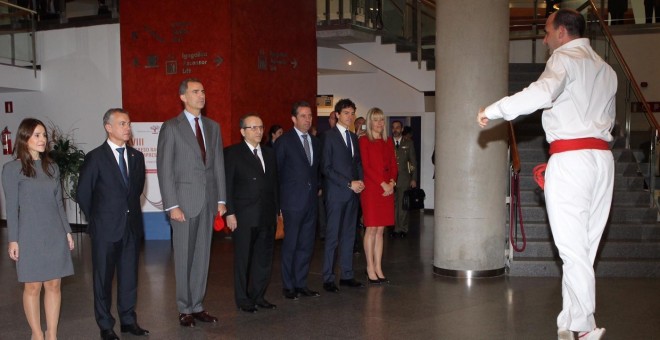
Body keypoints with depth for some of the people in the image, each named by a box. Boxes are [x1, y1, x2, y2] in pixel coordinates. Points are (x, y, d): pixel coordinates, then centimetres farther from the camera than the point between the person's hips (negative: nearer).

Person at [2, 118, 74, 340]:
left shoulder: (52, 167, 9)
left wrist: (67, 231, 10)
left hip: (55, 235, 4)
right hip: (30, 237, -4)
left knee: (54, 285, 6)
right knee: (33, 287, 4)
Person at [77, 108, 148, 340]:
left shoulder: (136, 156, 7)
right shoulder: (95, 157, -7)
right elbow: (83, 194, -2)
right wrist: (97, 219, 5)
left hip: (131, 227, 4)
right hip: (105, 228, -4)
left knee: (129, 276, 11)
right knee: (103, 277, 6)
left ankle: (128, 320, 24)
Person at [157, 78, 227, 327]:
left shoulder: (213, 127, 11)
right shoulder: (171, 127, -3)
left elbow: (218, 165, 12)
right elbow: (165, 169, -7)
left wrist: (221, 199, 6)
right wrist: (172, 205, -13)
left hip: (208, 201, 4)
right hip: (184, 201, -4)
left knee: (202, 256, 9)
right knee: (184, 257, 5)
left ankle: (197, 306, 19)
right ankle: (185, 309, 16)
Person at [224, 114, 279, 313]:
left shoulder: (269, 153, 13)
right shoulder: (232, 153, -3)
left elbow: (274, 184, 15)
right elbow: (227, 185, -7)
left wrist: (276, 210, 12)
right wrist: (230, 213, -12)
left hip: (267, 216, 5)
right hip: (244, 217, -5)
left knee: (264, 258, 9)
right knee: (243, 259, 5)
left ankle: (258, 296, 22)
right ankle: (243, 299, 17)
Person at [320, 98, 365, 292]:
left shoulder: (353, 137, 16)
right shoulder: (329, 136, -5)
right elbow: (326, 168, -11)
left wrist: (360, 181, 0)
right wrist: (349, 184, -14)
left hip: (352, 192, 6)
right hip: (336, 193, -6)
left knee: (349, 235, 9)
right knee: (333, 236, -4)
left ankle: (347, 275, 16)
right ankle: (328, 278, 3)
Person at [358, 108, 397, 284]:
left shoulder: (388, 142, 14)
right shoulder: (364, 141, -2)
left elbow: (394, 165, 12)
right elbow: (366, 166, -9)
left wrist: (392, 182, -6)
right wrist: (383, 183, -13)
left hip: (387, 189, 5)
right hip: (371, 189, -5)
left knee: (380, 230, 8)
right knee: (371, 229, -3)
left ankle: (378, 268, 13)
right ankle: (370, 268, 6)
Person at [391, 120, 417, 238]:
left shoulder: (408, 143, 9)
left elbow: (413, 161, 8)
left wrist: (414, 179, 2)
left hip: (404, 178, 0)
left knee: (403, 205, 0)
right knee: (393, 205, 0)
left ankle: (403, 229, 9)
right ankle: (395, 228, 8)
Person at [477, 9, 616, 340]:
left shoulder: (565, 59, -3)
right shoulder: (605, 69, 21)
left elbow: (543, 92, -25)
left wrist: (494, 109, -20)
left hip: (570, 158, -8)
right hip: (602, 155, 8)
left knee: (572, 248, -4)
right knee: (585, 247, 7)